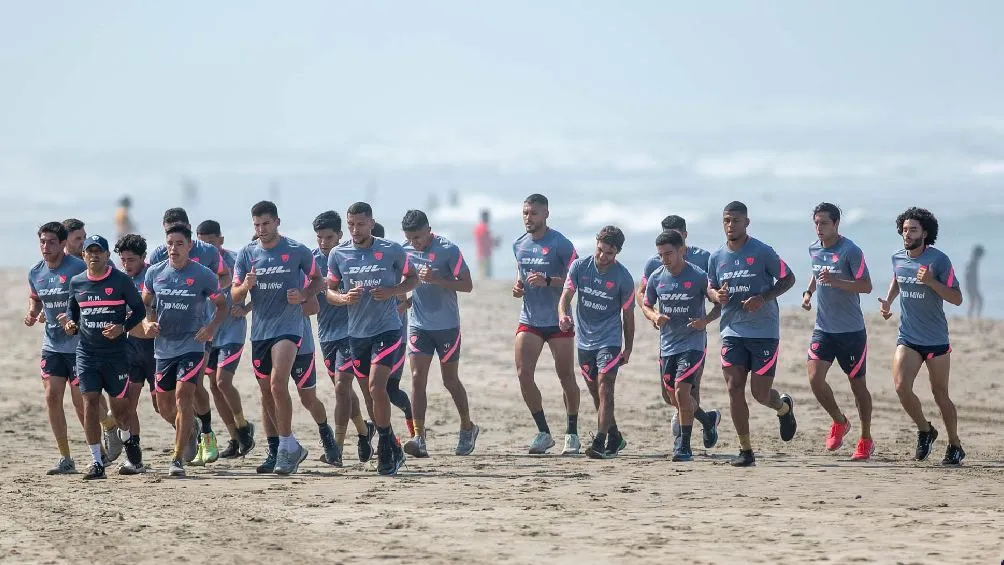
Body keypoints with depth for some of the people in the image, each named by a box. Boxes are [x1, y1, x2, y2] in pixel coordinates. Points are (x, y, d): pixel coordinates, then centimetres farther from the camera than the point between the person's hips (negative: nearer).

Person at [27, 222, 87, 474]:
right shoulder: (35, 273, 6)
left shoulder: (78, 268, -14)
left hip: (79, 343, -6)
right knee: (52, 397, 0)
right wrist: (32, 314, 1)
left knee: (80, 400, -4)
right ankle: (65, 458, 8)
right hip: (51, 344, 6)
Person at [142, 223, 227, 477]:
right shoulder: (155, 272, 2)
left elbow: (222, 305, 5)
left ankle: (178, 459, -14)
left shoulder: (203, 275, -7)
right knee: (164, 406, 11)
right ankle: (191, 428, 44)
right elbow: (145, 303, 16)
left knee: (183, 396, -17)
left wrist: (212, 328, -12)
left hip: (192, 345, -4)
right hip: (164, 346, 4)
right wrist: (148, 323, -4)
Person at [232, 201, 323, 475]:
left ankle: (286, 445, -16)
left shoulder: (297, 251, -3)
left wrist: (302, 295, -10)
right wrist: (245, 287, -17)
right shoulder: (247, 254, 5)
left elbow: (317, 280, 10)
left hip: (288, 326, -5)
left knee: (278, 383, -22)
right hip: (259, 330, 5)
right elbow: (234, 296, 5)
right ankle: (291, 447, 25)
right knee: (268, 391, 10)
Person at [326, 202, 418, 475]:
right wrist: (344, 297, -12)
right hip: (357, 332, 4)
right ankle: (392, 448, 25)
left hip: (388, 330, -4)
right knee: (374, 391, 11)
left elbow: (412, 278, 8)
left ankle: (386, 447, -8)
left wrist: (392, 291, -11)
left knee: (376, 386, -19)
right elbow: (330, 291, 11)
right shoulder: (338, 254, 3)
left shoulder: (392, 250, -4)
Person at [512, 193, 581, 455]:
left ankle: (572, 434, 15)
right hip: (529, 320, 5)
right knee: (523, 375, -8)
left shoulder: (560, 244, -10)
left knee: (566, 376, 2)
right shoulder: (519, 245, 9)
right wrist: (518, 286, 3)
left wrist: (548, 281, -24)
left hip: (558, 322, -5)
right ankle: (543, 433, 2)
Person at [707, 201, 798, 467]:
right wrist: (717, 295, -4)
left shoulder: (762, 252, -6)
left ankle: (784, 407, 35)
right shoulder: (716, 258, 7)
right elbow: (711, 287, 21)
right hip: (732, 332, 4)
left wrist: (763, 298, -15)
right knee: (734, 388, -6)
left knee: (761, 393, -3)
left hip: (764, 332, -4)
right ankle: (745, 450, 2)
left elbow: (788, 278, 0)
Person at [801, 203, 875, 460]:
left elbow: (866, 286, -14)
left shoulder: (851, 251, -13)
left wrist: (835, 281, -26)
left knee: (857, 384, 5)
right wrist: (809, 292, 7)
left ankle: (866, 440, 20)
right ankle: (839, 422, 14)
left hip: (851, 331, -5)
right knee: (815, 378, -12)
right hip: (823, 329, 5)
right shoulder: (813, 250, 6)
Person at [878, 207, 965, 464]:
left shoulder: (939, 260, -12)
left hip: (936, 340, -4)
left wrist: (931, 281, -25)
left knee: (940, 394, 4)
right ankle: (924, 430, 11)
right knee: (901, 387, -14)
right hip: (907, 338, 4)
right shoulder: (898, 258, 3)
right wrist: (887, 301, 10)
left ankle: (955, 446, 21)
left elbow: (957, 298, -13)